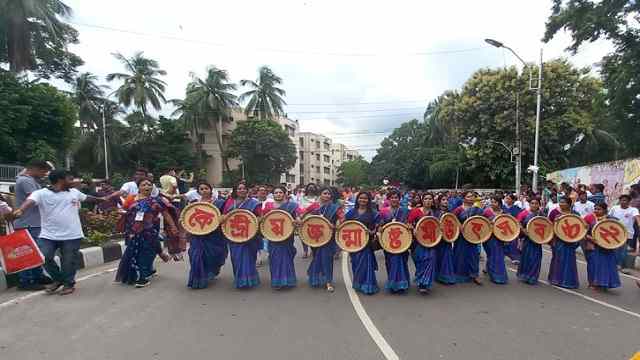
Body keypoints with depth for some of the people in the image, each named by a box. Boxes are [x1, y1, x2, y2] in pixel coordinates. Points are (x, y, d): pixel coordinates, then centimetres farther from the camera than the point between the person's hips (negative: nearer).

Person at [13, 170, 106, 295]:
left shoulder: (74, 192, 10)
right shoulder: (41, 193, -5)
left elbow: (87, 197, 28)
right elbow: (30, 201, -23)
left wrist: (101, 199, 42)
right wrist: (20, 210, -44)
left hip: (72, 235, 2)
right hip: (48, 235, -2)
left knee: (69, 261, 4)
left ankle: (69, 283, 23)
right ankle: (58, 279, 22)